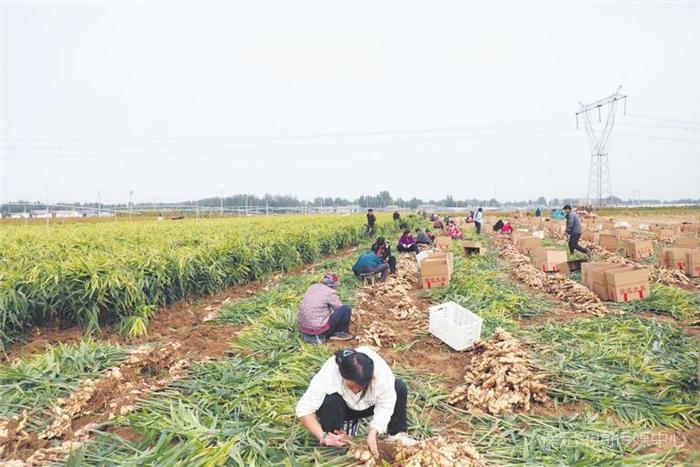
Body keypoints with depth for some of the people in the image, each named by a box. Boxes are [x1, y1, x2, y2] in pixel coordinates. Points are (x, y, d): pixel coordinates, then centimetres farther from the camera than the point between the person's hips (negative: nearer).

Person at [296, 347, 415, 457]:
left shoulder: (382, 371, -35)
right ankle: (334, 447, -11)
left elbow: (385, 406, -24)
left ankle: (397, 434, -2)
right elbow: (303, 410, -34)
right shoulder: (328, 375, -38)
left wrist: (373, 433, -34)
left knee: (399, 387, -21)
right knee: (330, 402, -36)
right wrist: (323, 437, -39)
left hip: (367, 405, 2)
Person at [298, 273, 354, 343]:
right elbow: (341, 309, 3)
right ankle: (340, 333, 13)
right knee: (346, 309, -4)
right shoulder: (331, 293, -10)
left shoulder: (313, 287, 10)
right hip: (318, 328, -8)